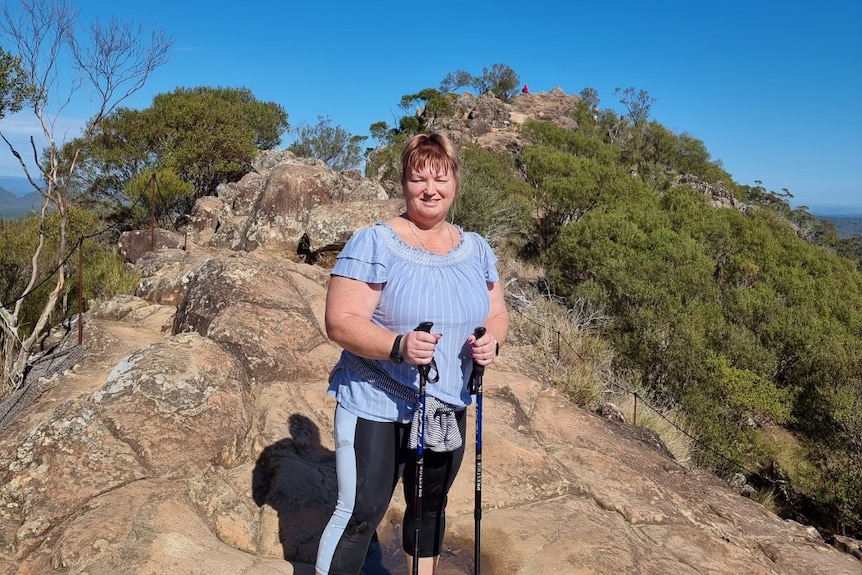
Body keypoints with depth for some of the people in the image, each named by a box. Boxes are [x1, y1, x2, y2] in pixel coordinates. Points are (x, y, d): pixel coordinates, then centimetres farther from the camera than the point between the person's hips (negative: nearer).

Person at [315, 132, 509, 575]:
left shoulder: (476, 249, 4)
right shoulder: (373, 243, -15)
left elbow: (497, 315, 9)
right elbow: (340, 323, -20)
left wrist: (491, 341, -14)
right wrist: (398, 346, -36)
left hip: (447, 408, 6)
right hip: (376, 406, -5)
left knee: (431, 507, 22)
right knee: (359, 514, 4)